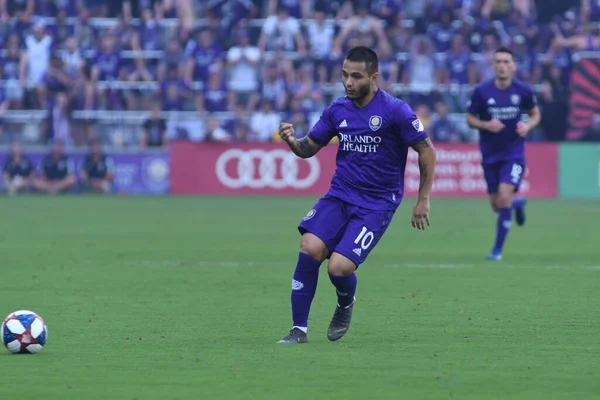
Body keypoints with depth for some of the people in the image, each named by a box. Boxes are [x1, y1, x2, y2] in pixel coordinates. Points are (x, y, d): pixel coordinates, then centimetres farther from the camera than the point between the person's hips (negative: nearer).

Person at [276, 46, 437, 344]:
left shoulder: (395, 111, -11)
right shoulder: (338, 109, 5)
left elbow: (426, 151, -4)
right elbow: (309, 148, 13)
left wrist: (423, 200, -3)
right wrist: (292, 141, -11)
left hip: (377, 205, -4)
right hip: (339, 196, 4)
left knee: (339, 267, -19)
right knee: (310, 248, -20)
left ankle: (345, 306, 20)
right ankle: (299, 330, -9)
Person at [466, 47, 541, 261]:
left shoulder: (523, 90, -6)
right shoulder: (481, 91, -8)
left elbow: (535, 114, 9)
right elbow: (470, 119, 1)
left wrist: (528, 126, -13)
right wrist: (487, 125, -19)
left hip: (514, 152, -2)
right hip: (490, 154, 2)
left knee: (504, 196, -19)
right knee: (497, 206, 6)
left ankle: (498, 248, -5)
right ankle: (518, 203, 45)